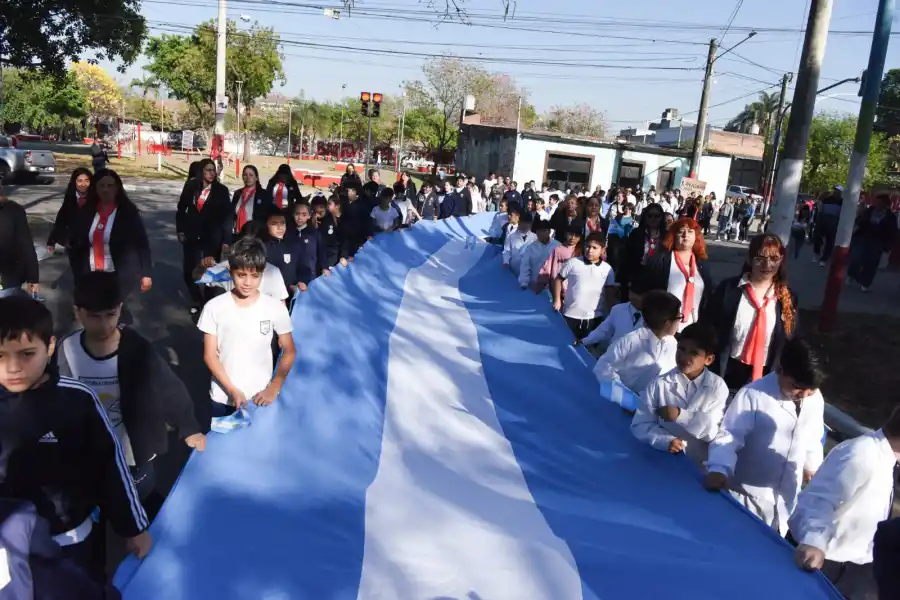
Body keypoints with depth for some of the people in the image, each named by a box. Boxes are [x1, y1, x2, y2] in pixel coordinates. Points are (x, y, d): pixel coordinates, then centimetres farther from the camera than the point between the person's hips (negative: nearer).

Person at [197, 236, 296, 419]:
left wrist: (274, 388, -8)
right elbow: (210, 355, -4)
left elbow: (289, 351, 0)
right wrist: (232, 390, -12)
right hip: (223, 398, 1)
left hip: (260, 398, 0)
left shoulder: (275, 308, -8)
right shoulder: (214, 307, -8)